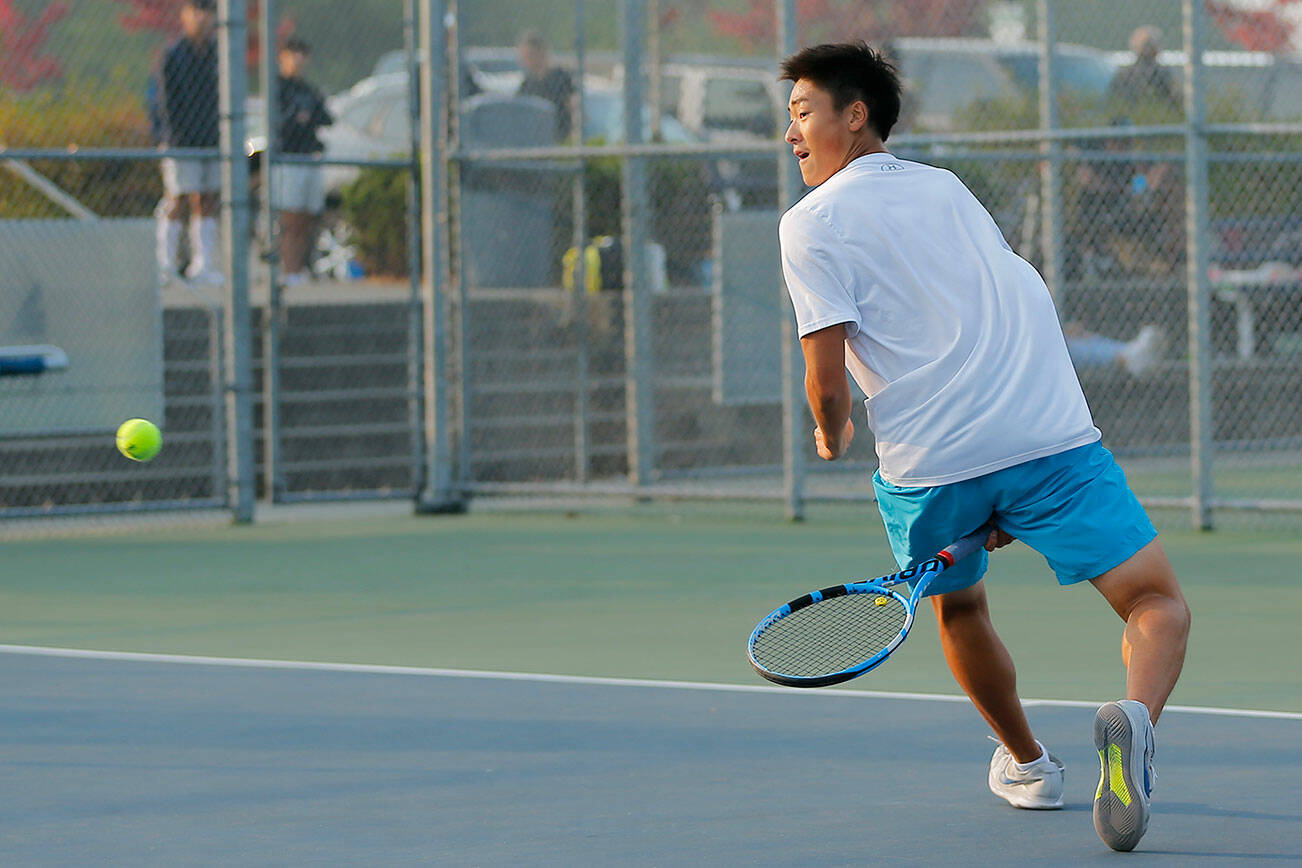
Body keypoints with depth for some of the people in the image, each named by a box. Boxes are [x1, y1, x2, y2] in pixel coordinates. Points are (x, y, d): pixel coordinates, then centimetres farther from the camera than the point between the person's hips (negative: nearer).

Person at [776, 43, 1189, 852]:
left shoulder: (813, 223, 3)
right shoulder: (949, 189, 21)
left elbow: (828, 376, -7)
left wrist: (831, 438, 17)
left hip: (928, 464, -2)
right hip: (1054, 436, 2)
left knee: (957, 607, 28)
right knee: (1159, 604, 2)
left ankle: (1026, 762, 40)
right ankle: (1136, 716, -28)